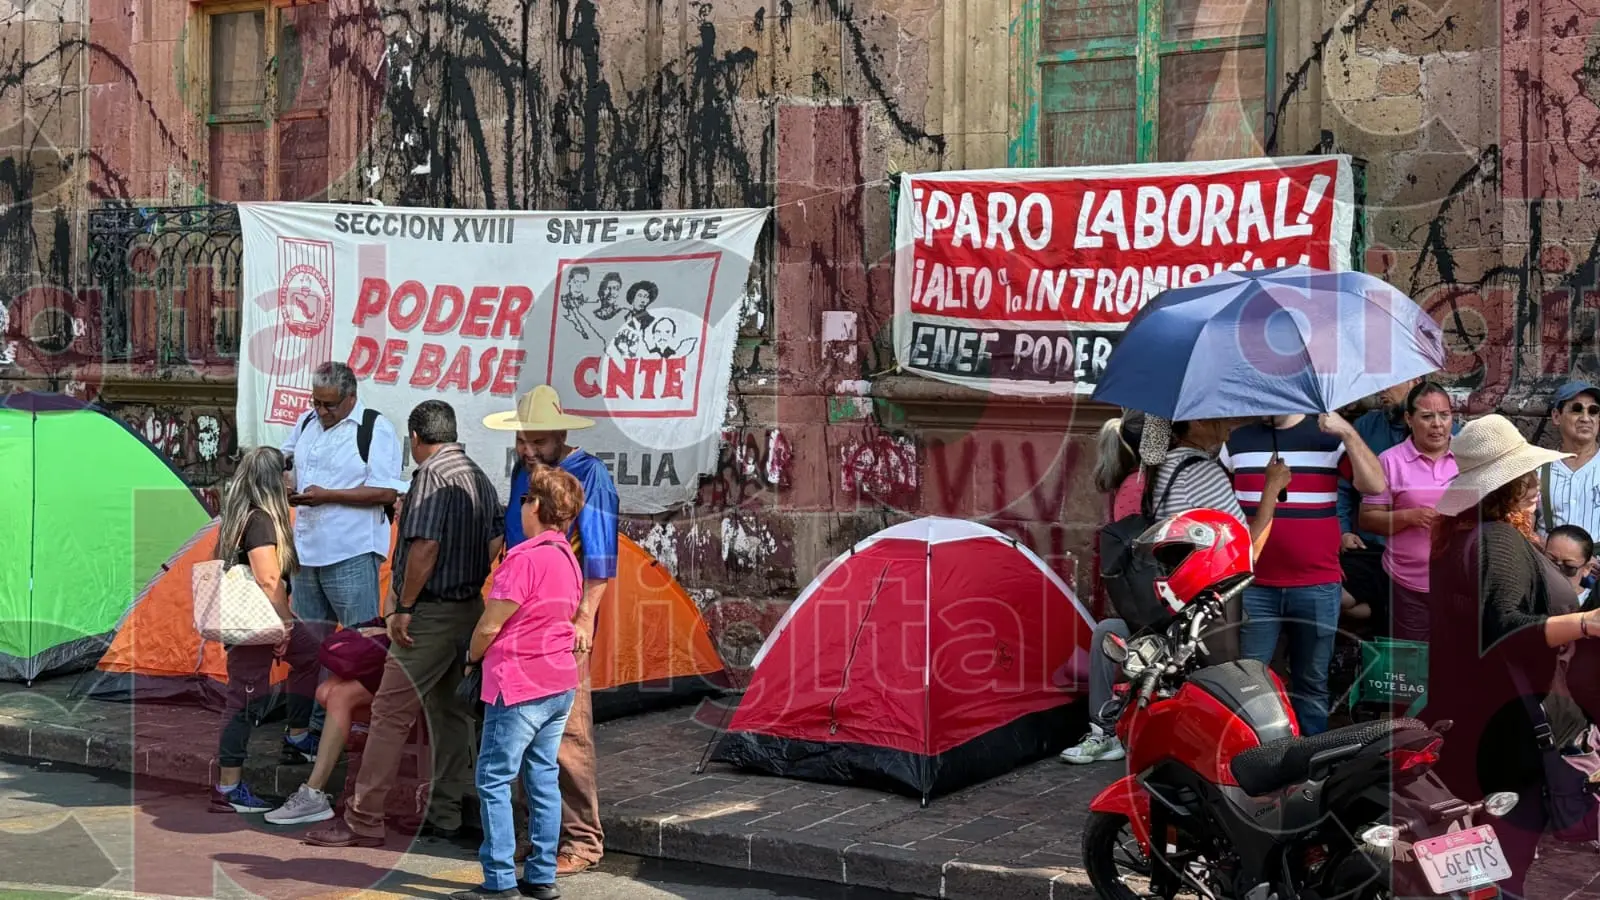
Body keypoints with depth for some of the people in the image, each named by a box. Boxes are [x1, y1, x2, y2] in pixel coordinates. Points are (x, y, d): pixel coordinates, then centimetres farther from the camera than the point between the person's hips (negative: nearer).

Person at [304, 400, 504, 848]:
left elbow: (425, 545, -23)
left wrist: (404, 607, -17)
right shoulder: (480, 478, 13)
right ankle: (444, 814, 19)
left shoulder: (432, 475, -14)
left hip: (431, 614, -9)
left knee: (390, 713, -6)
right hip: (470, 609, 9)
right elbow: (496, 542, 15)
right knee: (450, 711, 14)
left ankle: (363, 820, -5)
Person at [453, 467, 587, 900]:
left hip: (519, 686, -9)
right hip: (561, 684, 9)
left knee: (494, 779, -1)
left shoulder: (525, 559, -19)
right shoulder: (568, 559, 8)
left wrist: (472, 657, 5)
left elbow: (490, 626, -17)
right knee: (543, 778, 12)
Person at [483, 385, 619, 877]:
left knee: (567, 730, -7)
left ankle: (582, 842, 0)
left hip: (564, 621, -8)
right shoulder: (523, 472, 13)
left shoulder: (588, 475, -9)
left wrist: (585, 618, -19)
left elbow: (600, 558, -13)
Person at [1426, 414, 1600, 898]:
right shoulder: (1499, 541, -21)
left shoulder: (1459, 532, 9)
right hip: (1512, 723, -10)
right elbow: (1500, 629, -35)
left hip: (1469, 717, 10)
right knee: (1513, 850, -2)